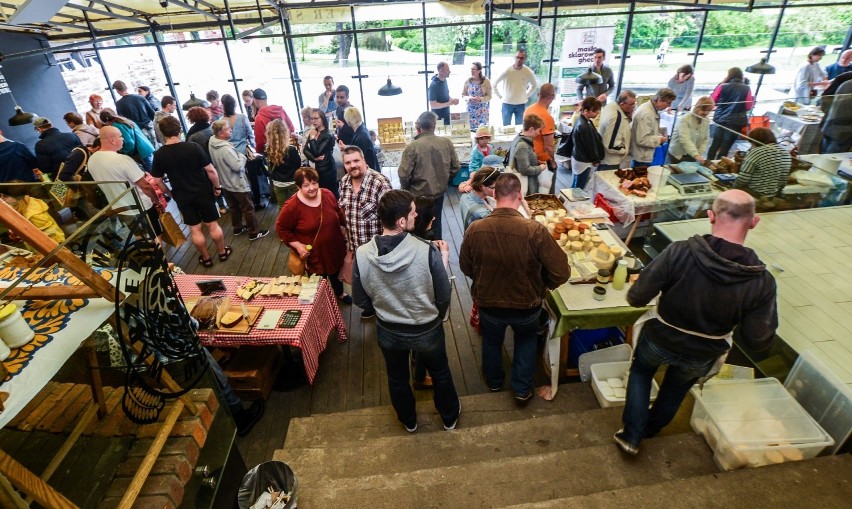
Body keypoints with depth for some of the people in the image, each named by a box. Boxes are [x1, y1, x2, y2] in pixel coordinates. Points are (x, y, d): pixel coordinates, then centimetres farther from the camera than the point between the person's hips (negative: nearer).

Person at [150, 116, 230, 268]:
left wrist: (169, 193, 15)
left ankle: (206, 258, 26)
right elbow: (211, 171, -14)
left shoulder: (159, 154, -7)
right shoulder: (193, 147, -16)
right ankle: (223, 252, 27)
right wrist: (217, 187, 0)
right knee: (213, 225, 13)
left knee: (195, 229, 13)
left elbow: (157, 181, -1)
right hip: (203, 192, -2)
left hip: (182, 197, 2)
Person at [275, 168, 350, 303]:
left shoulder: (327, 195, -10)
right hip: (313, 254, -5)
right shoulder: (292, 206, -24)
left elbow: (339, 213, 8)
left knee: (336, 274, 29)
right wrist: (297, 245, -19)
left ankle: (340, 293, 59)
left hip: (335, 248, 5)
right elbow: (281, 228, -12)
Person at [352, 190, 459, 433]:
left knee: (397, 378, 29)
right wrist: (436, 318, 5)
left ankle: (408, 421, 55)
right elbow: (444, 296, -17)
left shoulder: (361, 255, -22)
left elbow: (361, 300, -8)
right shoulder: (427, 251, -30)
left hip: (388, 332, 2)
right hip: (426, 330, -2)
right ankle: (450, 416, 53)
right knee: (440, 372, 28)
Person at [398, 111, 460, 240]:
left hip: (418, 195, -4)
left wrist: (406, 189, 2)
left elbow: (404, 174, -19)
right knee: (436, 224, 21)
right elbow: (455, 167, 1)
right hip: (439, 192, 4)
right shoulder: (447, 143, -8)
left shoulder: (413, 146, -21)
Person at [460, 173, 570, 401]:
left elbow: (465, 267, -5)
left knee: (491, 342, 30)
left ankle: (494, 381, 55)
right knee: (526, 339, 32)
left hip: (488, 303, 1)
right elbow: (561, 273, -21)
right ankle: (522, 388, 41)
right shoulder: (535, 230, -28)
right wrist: (542, 285, 0)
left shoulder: (475, 229, -21)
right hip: (526, 305, -1)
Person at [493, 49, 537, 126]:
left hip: (521, 104, 2)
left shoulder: (529, 72, -7)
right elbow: (494, 83, -2)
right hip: (507, 103, -2)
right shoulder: (507, 70, -13)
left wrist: (526, 95, 7)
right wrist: (500, 96, 0)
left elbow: (534, 85, 12)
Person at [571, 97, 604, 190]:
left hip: (578, 158, 10)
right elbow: (590, 145, -18)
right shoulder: (584, 126, -26)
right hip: (584, 162, -10)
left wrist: (595, 159, 12)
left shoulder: (581, 120, 4)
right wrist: (596, 160, -3)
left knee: (575, 186, 20)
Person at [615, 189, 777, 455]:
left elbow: (636, 298, -24)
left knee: (640, 372, 30)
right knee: (676, 388, 32)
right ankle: (651, 427, 58)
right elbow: (757, 340, -15)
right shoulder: (762, 281, -22)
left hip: (659, 341, -2)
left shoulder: (680, 252, -30)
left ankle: (631, 435, 33)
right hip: (700, 358, 2)